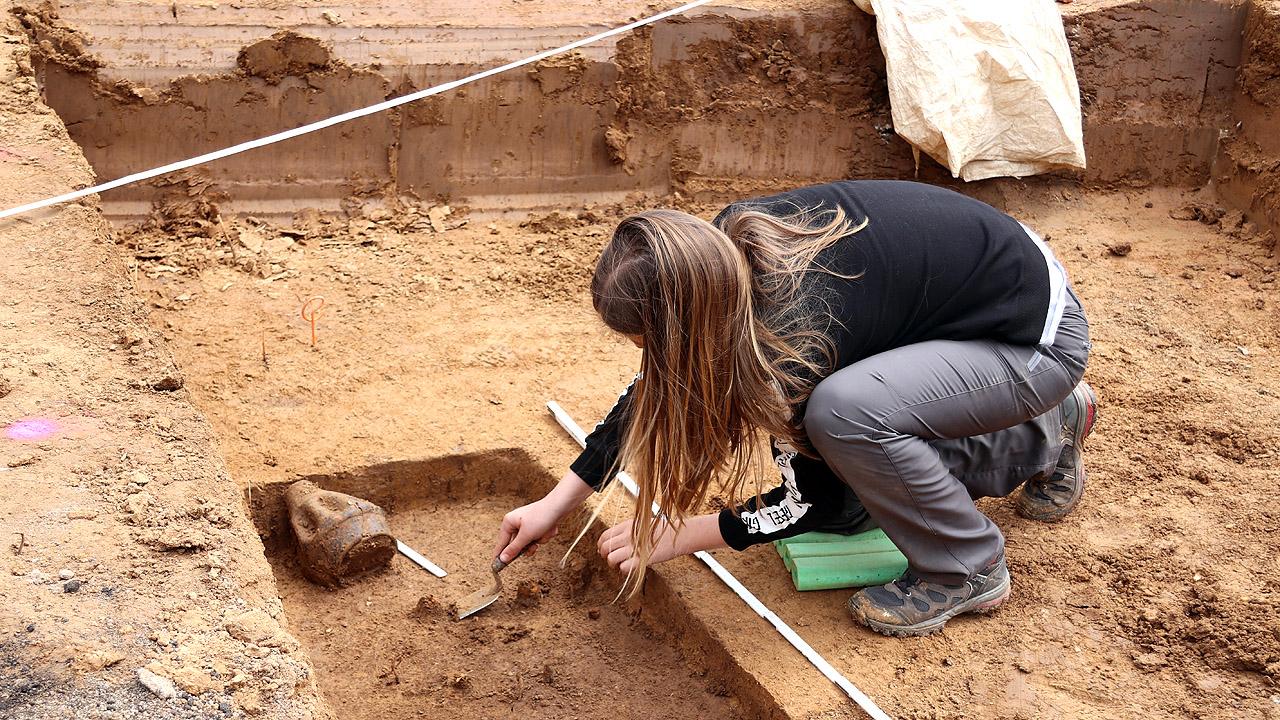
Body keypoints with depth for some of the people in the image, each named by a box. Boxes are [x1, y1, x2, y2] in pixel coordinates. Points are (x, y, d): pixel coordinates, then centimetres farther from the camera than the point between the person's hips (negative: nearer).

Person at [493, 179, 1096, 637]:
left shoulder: (797, 336, -35)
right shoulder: (722, 250, -15)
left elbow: (810, 498, -17)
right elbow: (657, 385, 1)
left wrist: (676, 538, -7)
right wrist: (556, 502, 4)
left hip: (1042, 337, -8)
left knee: (842, 411, -33)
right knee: (845, 507, 5)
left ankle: (967, 572, -6)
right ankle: (1047, 433, 23)